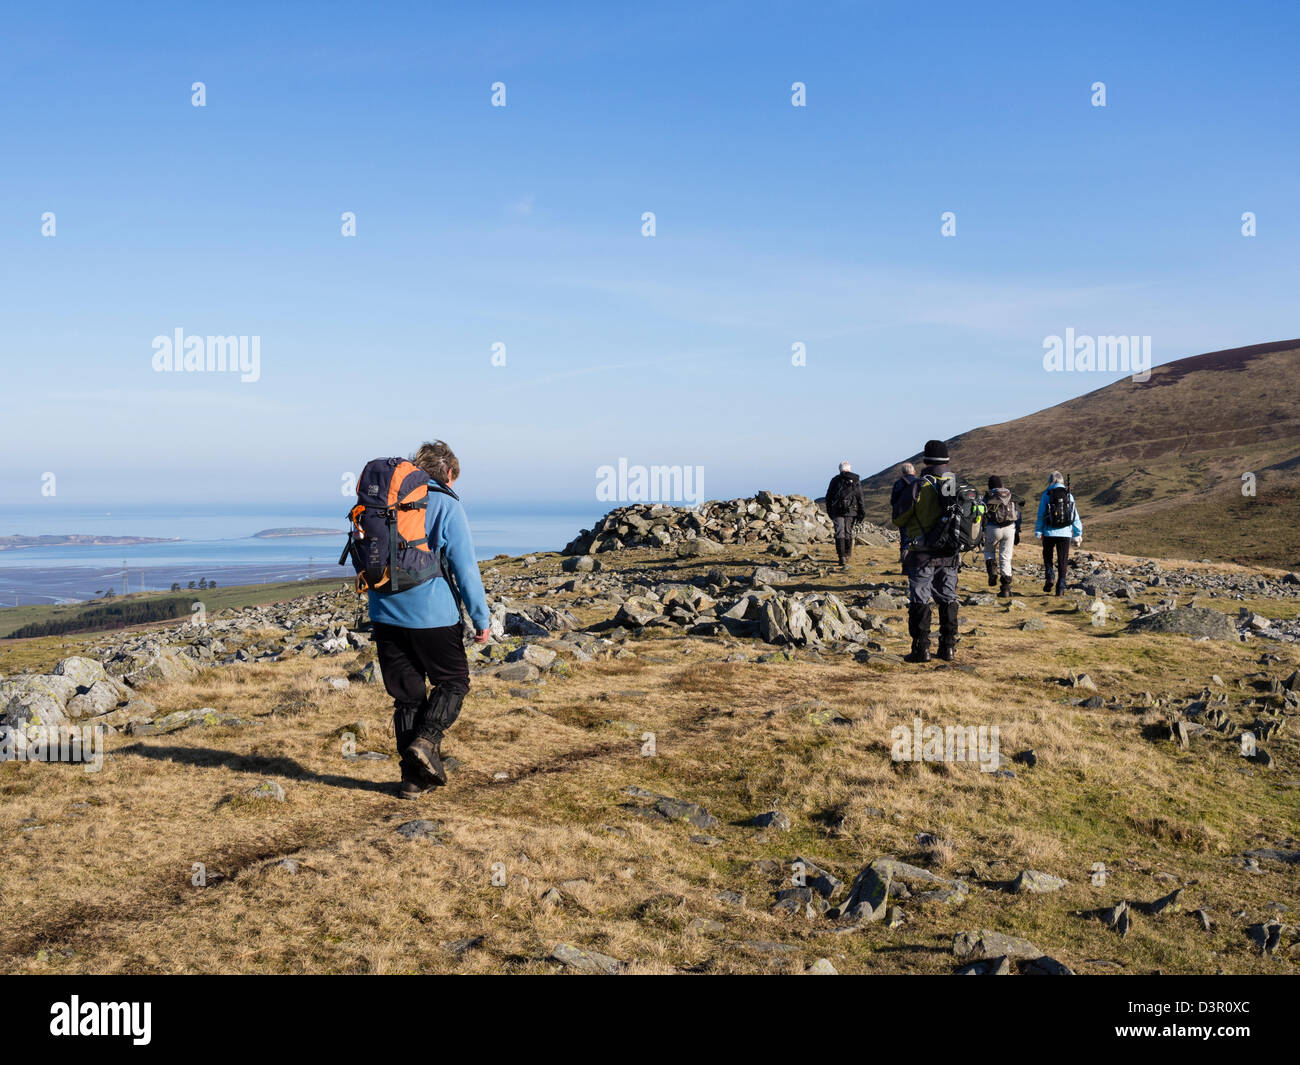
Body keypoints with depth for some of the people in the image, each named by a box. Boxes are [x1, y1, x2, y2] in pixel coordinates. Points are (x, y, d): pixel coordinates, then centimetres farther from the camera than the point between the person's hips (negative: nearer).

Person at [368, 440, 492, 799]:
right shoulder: (446, 505, -6)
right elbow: (464, 567, -10)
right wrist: (482, 619, -3)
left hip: (386, 614, 5)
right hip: (432, 614, -5)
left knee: (407, 695, 12)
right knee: (453, 681, 14)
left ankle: (414, 777, 12)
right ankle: (426, 740, -8)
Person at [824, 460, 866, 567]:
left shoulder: (835, 480, 4)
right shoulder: (856, 481, 4)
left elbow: (828, 497, 6)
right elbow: (860, 498, 0)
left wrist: (829, 512, 14)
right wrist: (862, 512, 3)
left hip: (837, 510, -1)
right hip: (851, 511, 1)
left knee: (839, 533, -2)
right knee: (848, 533, 13)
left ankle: (842, 557, -12)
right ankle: (847, 556, 19)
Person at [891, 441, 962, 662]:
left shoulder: (918, 486, -13)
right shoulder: (958, 485, 2)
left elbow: (898, 519, -5)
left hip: (923, 555, -5)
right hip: (951, 555, 5)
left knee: (919, 601, 3)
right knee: (948, 600, 14)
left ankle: (921, 649, 1)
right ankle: (949, 648, 17)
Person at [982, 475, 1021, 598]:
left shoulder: (987, 497, 8)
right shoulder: (1010, 497, 16)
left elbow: (981, 514, 0)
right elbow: (1018, 514, 12)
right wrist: (1017, 532, 13)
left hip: (993, 528, -2)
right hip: (1010, 528, 2)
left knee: (989, 551, 24)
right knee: (1005, 558, 4)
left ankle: (992, 569, -5)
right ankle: (1005, 588, -2)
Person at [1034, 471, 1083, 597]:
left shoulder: (1046, 495, -1)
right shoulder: (1069, 495, 5)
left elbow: (1041, 515, -1)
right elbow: (1075, 516, 6)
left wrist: (1038, 532, 5)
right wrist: (1078, 534, 12)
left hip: (1049, 533, -1)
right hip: (1065, 533, 1)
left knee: (1048, 558, 17)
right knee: (1062, 562, 6)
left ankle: (1050, 575, -6)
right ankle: (1061, 586, 1)